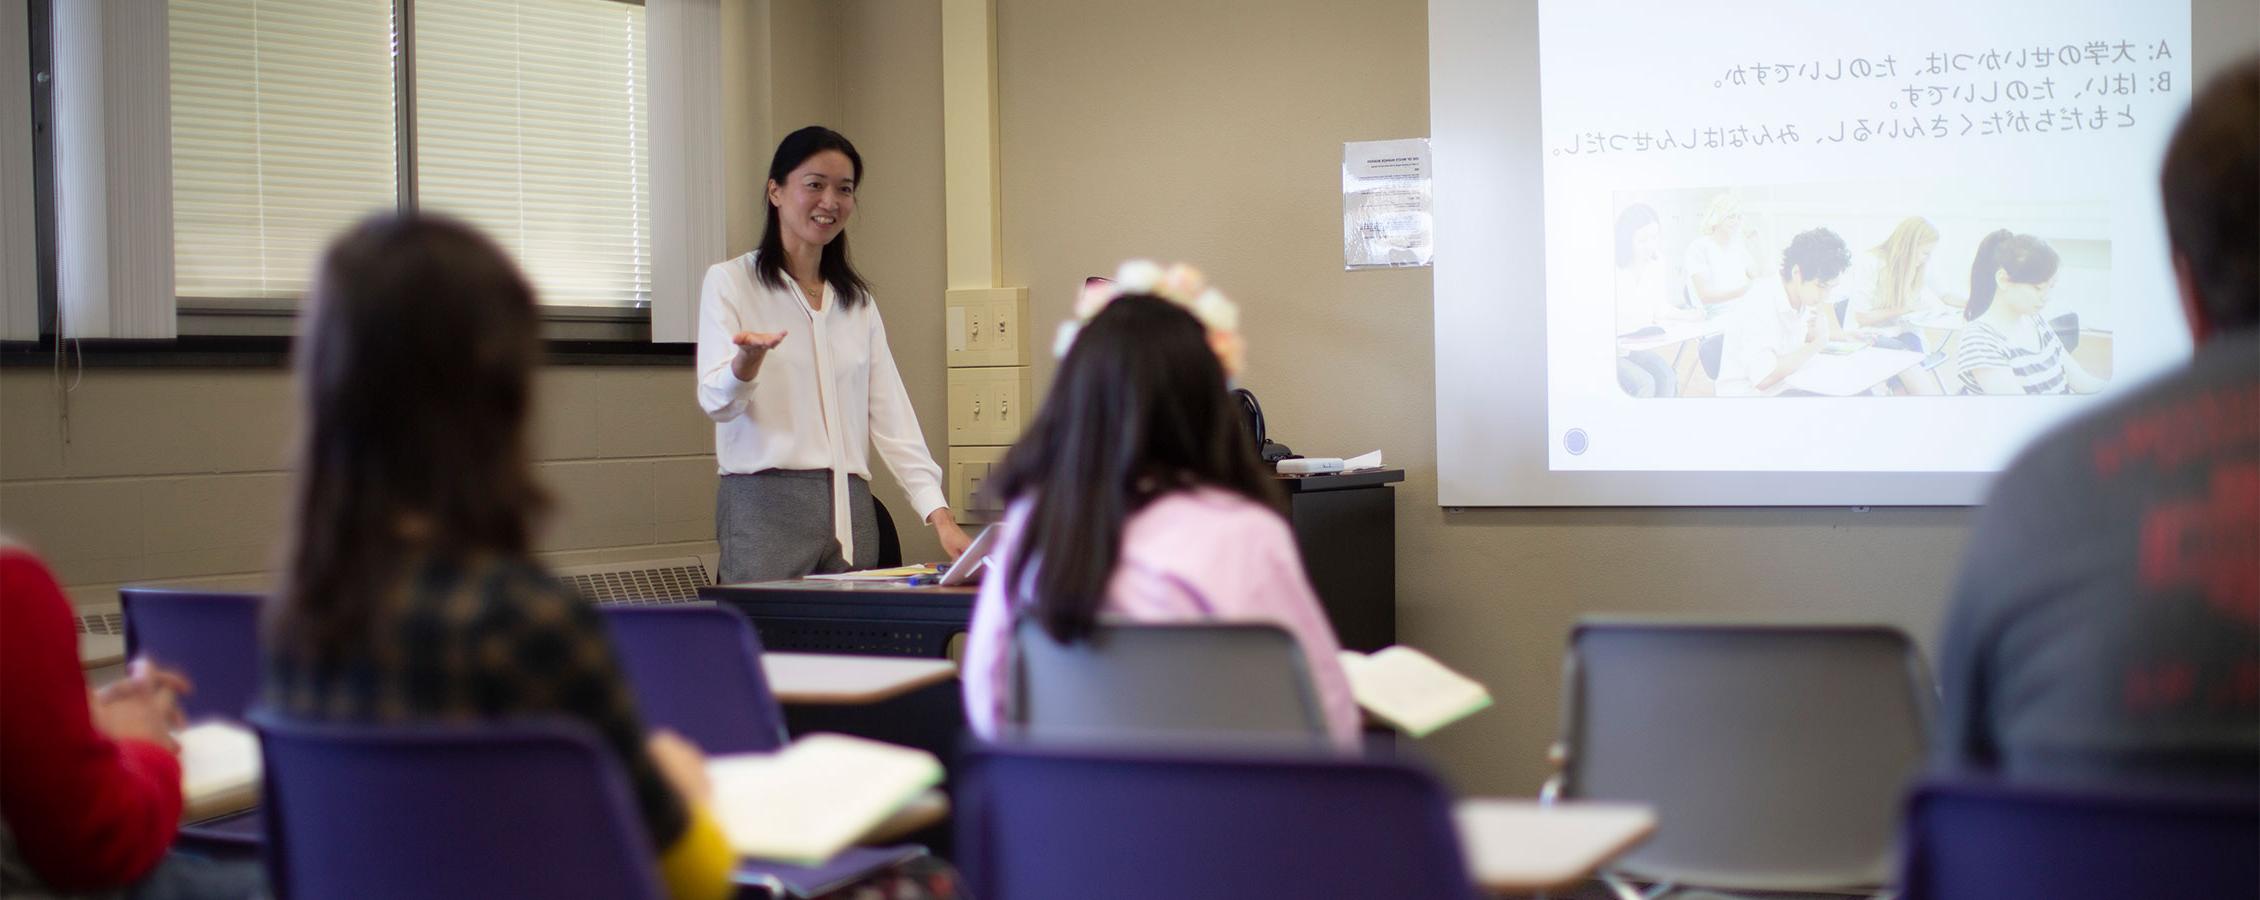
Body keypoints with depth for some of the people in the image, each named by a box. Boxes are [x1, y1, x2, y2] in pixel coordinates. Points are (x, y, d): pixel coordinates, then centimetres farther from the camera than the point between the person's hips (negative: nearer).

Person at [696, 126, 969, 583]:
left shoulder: (857, 301, 18)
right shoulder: (729, 282, 3)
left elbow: (892, 415, 11)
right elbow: (715, 401, -7)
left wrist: (939, 514, -1)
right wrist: (747, 361, -30)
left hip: (850, 509, 4)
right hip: (765, 503, -4)